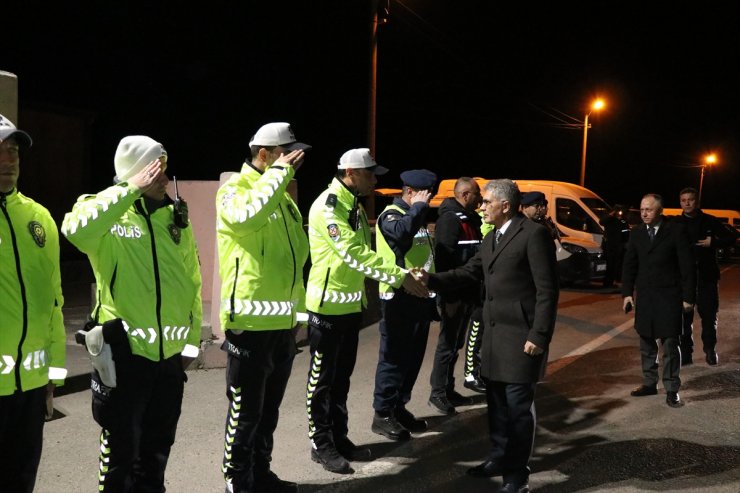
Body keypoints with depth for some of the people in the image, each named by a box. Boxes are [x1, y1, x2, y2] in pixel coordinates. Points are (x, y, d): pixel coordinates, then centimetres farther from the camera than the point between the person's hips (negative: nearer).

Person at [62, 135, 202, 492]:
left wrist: (193, 337, 12)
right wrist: (131, 190, -28)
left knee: (156, 448, 19)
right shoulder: (108, 213, -8)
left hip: (170, 354, 5)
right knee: (121, 449, 8)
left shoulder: (175, 218, 8)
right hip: (124, 351, -5)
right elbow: (76, 230, -33)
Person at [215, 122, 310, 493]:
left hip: (282, 323, 8)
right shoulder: (234, 189, -7)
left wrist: (299, 311, 18)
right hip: (250, 323, -8)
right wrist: (279, 172, -21)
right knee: (246, 411, 3)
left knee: (268, 409, 19)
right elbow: (245, 216, -33)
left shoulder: (284, 198, 16)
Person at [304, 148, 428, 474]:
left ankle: (339, 437, 27)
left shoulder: (354, 206, 13)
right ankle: (320, 443, 15)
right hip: (328, 304, -9)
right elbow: (352, 253, -26)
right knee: (322, 377, 3)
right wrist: (399, 277, -25)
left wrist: (405, 275, 4)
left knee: (342, 375, 16)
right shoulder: (327, 205, -17)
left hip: (351, 303, 9)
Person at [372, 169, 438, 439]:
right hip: (399, 298, -9)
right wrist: (418, 207, -20)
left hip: (419, 297, 9)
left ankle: (398, 407, 26)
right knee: (394, 358, -3)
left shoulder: (418, 216, 17)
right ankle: (382, 414, 7)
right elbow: (402, 233, -37)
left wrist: (432, 297, 20)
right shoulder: (391, 215, -11)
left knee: (413, 357, 14)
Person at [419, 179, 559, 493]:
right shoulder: (491, 239, 15)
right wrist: (431, 280, 2)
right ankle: (499, 458, 33)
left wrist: (539, 336, -19)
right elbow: (469, 273, 15)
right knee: (497, 401, 17)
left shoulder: (533, 234, -13)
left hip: (521, 335, -8)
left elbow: (547, 290, -16)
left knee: (518, 405, 1)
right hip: (495, 332, 8)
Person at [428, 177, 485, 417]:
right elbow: (445, 260, -21)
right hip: (454, 295, -9)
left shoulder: (470, 219, 14)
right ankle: (438, 394, 9)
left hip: (467, 293, 9)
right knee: (448, 344, -2)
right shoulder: (450, 219, -15)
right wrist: (450, 297, -23)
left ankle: (448, 390, 26)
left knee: (456, 343, 15)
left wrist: (474, 292, 14)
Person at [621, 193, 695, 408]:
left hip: (669, 296, -4)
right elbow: (629, 265, 9)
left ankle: (672, 390, 9)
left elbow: (687, 265, -6)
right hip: (644, 296, 4)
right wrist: (627, 293, 3)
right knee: (646, 343, 11)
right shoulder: (637, 233, 5)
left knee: (670, 344, 1)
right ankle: (649, 383, 23)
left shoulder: (676, 230, -7)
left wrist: (688, 296, -8)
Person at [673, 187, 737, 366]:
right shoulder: (675, 223, 1)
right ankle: (686, 353, 12)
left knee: (709, 315, 6)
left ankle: (710, 351, 20)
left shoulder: (710, 221, 2)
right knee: (684, 317, 4)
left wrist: (714, 242, -10)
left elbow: (730, 238, 7)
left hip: (707, 276, 0)